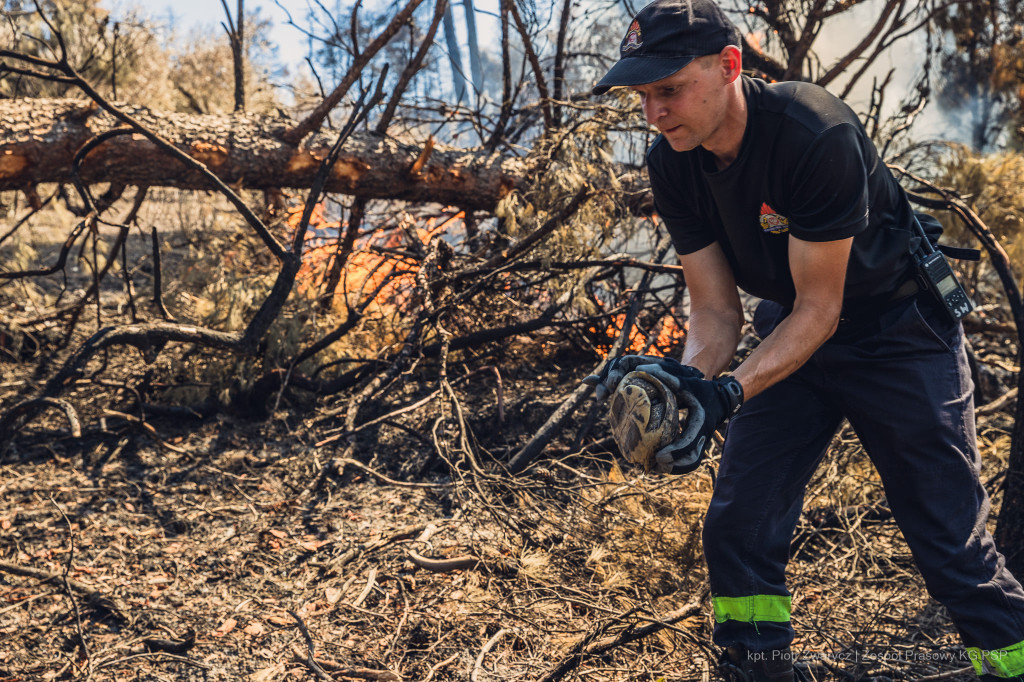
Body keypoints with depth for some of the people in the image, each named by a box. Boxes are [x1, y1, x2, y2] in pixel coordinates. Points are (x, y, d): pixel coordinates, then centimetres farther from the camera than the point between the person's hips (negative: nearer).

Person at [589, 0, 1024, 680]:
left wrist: (730, 392, -37)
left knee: (952, 542, -2)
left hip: (899, 331, -5)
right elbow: (716, 307, -8)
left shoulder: (817, 135, -31)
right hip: (791, 329, 5)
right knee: (737, 526, 1)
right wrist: (690, 382, -28)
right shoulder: (672, 165, -12)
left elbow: (820, 309, -25)